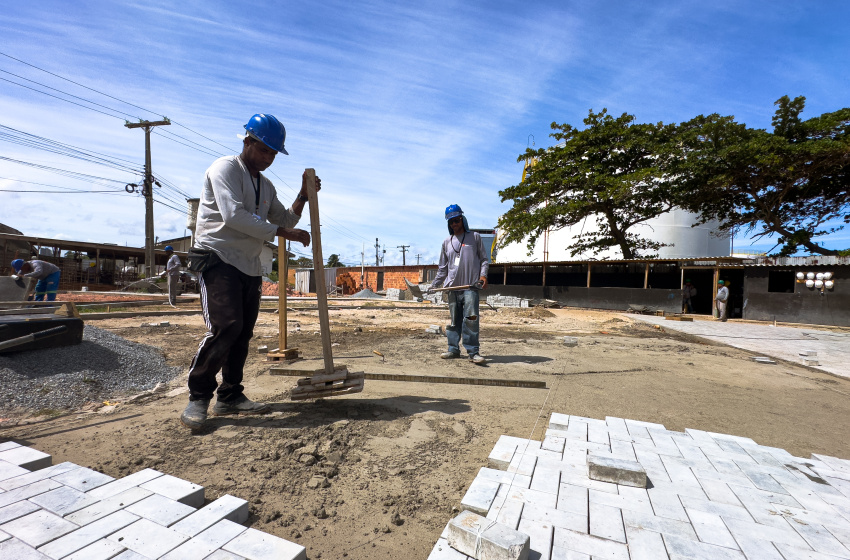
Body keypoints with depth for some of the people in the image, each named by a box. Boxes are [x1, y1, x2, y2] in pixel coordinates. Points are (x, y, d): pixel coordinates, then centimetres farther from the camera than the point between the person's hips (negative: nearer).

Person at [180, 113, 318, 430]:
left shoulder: (266, 186, 20)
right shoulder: (225, 168, -3)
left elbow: (284, 220, 21)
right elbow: (234, 215, -19)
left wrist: (303, 196, 8)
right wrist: (284, 233, -19)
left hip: (249, 266, 7)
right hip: (219, 260, -7)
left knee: (243, 332, 5)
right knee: (225, 326, -19)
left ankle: (230, 396, 15)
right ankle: (198, 396, -2)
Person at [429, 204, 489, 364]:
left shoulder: (474, 237, 9)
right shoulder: (447, 242, 18)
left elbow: (484, 259, 9)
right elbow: (443, 268, 22)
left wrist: (483, 274, -9)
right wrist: (434, 285, 17)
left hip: (471, 286, -4)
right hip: (453, 287, 4)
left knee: (471, 318, -12)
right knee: (454, 320, 8)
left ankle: (473, 352, -6)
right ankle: (453, 349, 18)